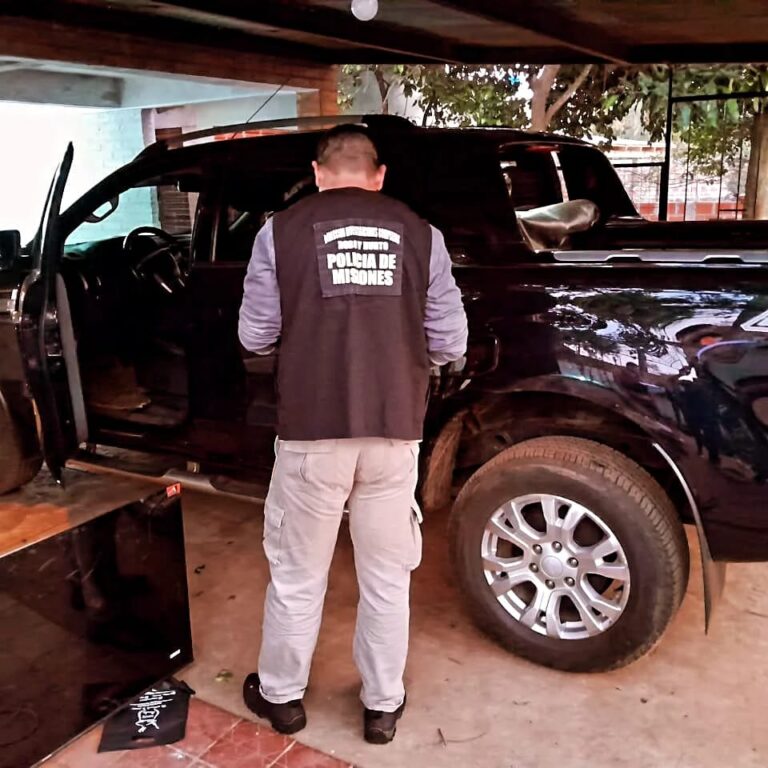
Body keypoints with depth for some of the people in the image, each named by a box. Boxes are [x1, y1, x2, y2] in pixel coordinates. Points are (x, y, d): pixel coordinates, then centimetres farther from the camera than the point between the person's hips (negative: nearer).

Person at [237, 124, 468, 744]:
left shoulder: (282, 231, 0)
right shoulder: (419, 234, 4)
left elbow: (255, 336, 2)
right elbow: (450, 344, 2)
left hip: (311, 431, -1)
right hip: (394, 432, 2)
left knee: (297, 574, 16)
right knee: (387, 577, 17)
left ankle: (281, 695, 35)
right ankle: (383, 705, 32)